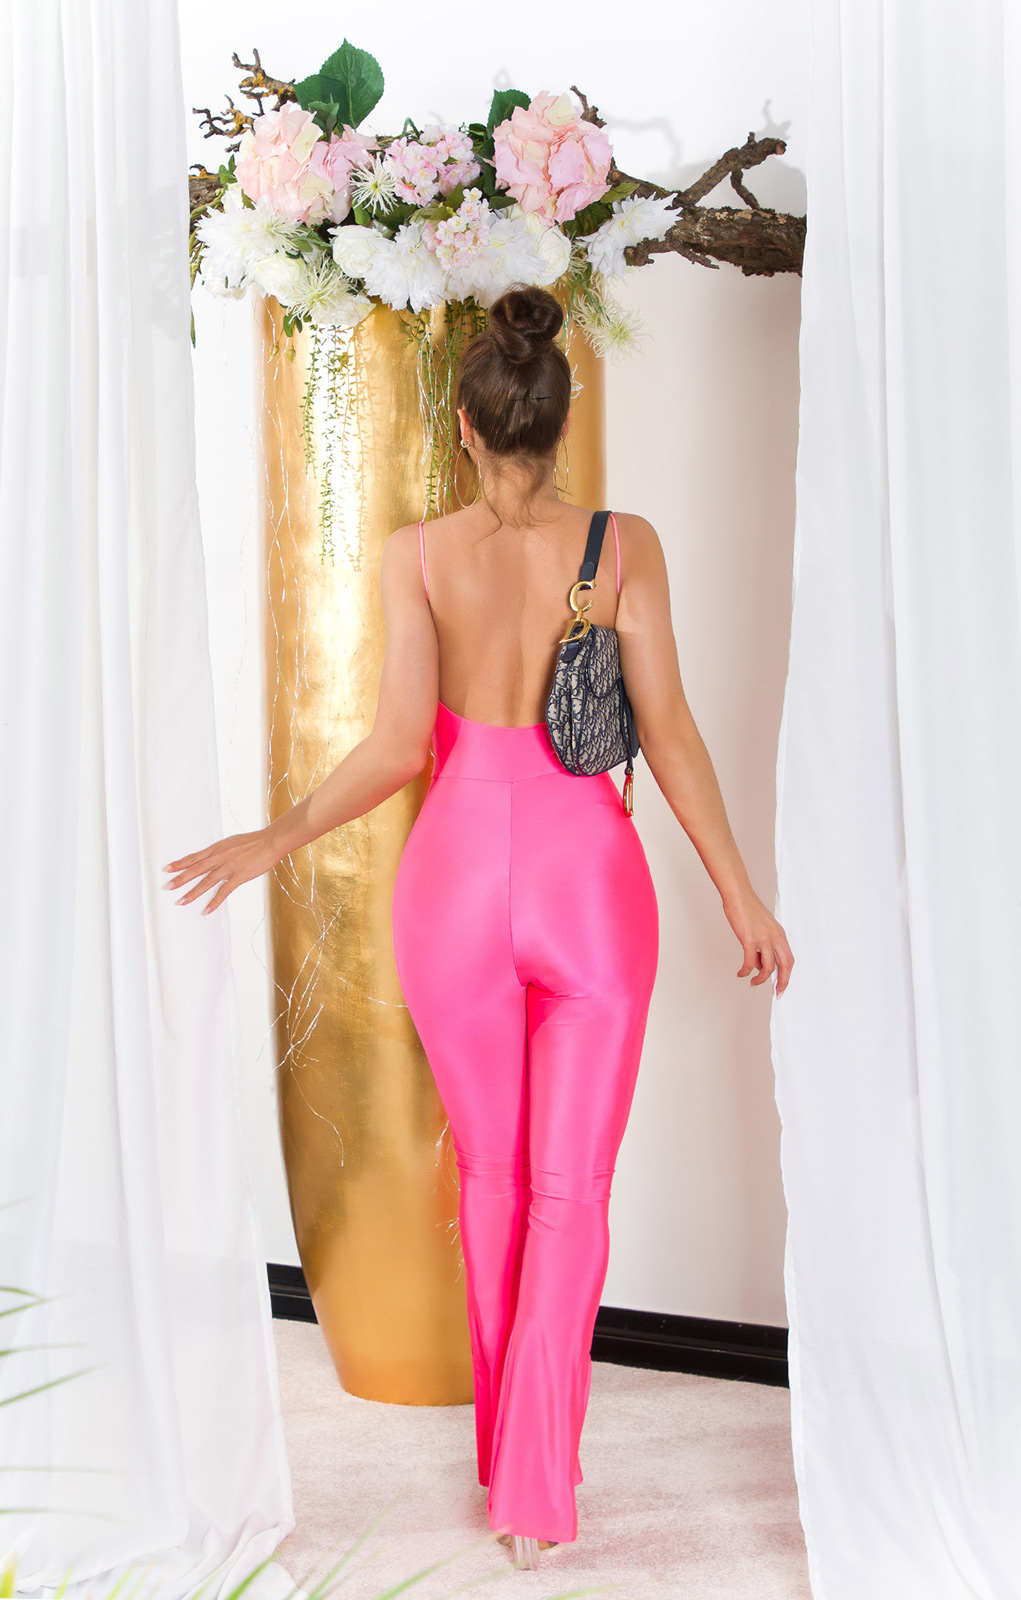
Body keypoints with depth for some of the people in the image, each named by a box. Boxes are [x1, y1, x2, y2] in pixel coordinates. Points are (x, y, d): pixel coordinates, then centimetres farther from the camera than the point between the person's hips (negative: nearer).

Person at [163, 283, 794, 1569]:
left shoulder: (417, 553, -6)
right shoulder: (623, 545, -5)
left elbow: (400, 746, -14)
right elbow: (668, 734, -6)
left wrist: (278, 837, -2)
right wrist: (740, 891, 2)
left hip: (458, 878, 1)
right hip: (589, 876, -1)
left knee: (492, 1176, 19)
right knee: (571, 1192, 9)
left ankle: (510, 1450, 34)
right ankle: (536, 1490, 9)